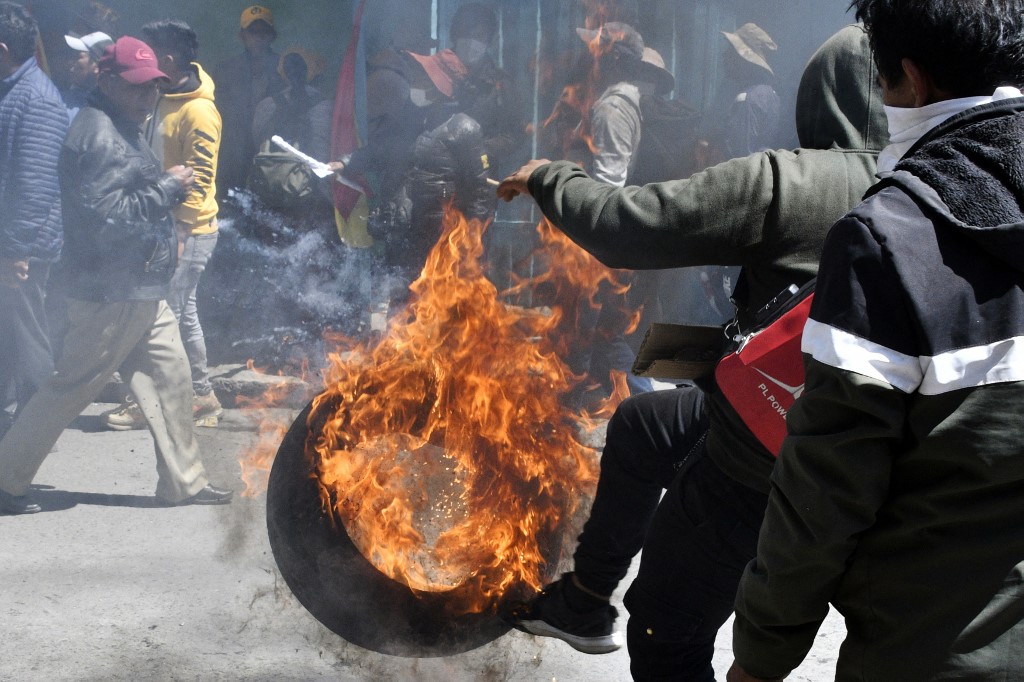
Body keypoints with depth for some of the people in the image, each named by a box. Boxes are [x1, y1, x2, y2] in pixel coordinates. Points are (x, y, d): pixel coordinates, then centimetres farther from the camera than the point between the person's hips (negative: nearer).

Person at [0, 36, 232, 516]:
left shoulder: (123, 129, 17)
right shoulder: (97, 134, -16)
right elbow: (104, 213, -24)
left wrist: (168, 188, 7)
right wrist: (168, 188, -16)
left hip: (141, 291, 10)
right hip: (111, 293, -10)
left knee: (170, 378, 12)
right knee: (69, 389, -3)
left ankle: (184, 480, 20)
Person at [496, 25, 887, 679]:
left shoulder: (783, 182, -25)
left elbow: (618, 225, -21)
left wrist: (548, 178, -1)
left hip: (752, 471, -7)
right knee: (637, 424, 29)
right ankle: (584, 602, 44)